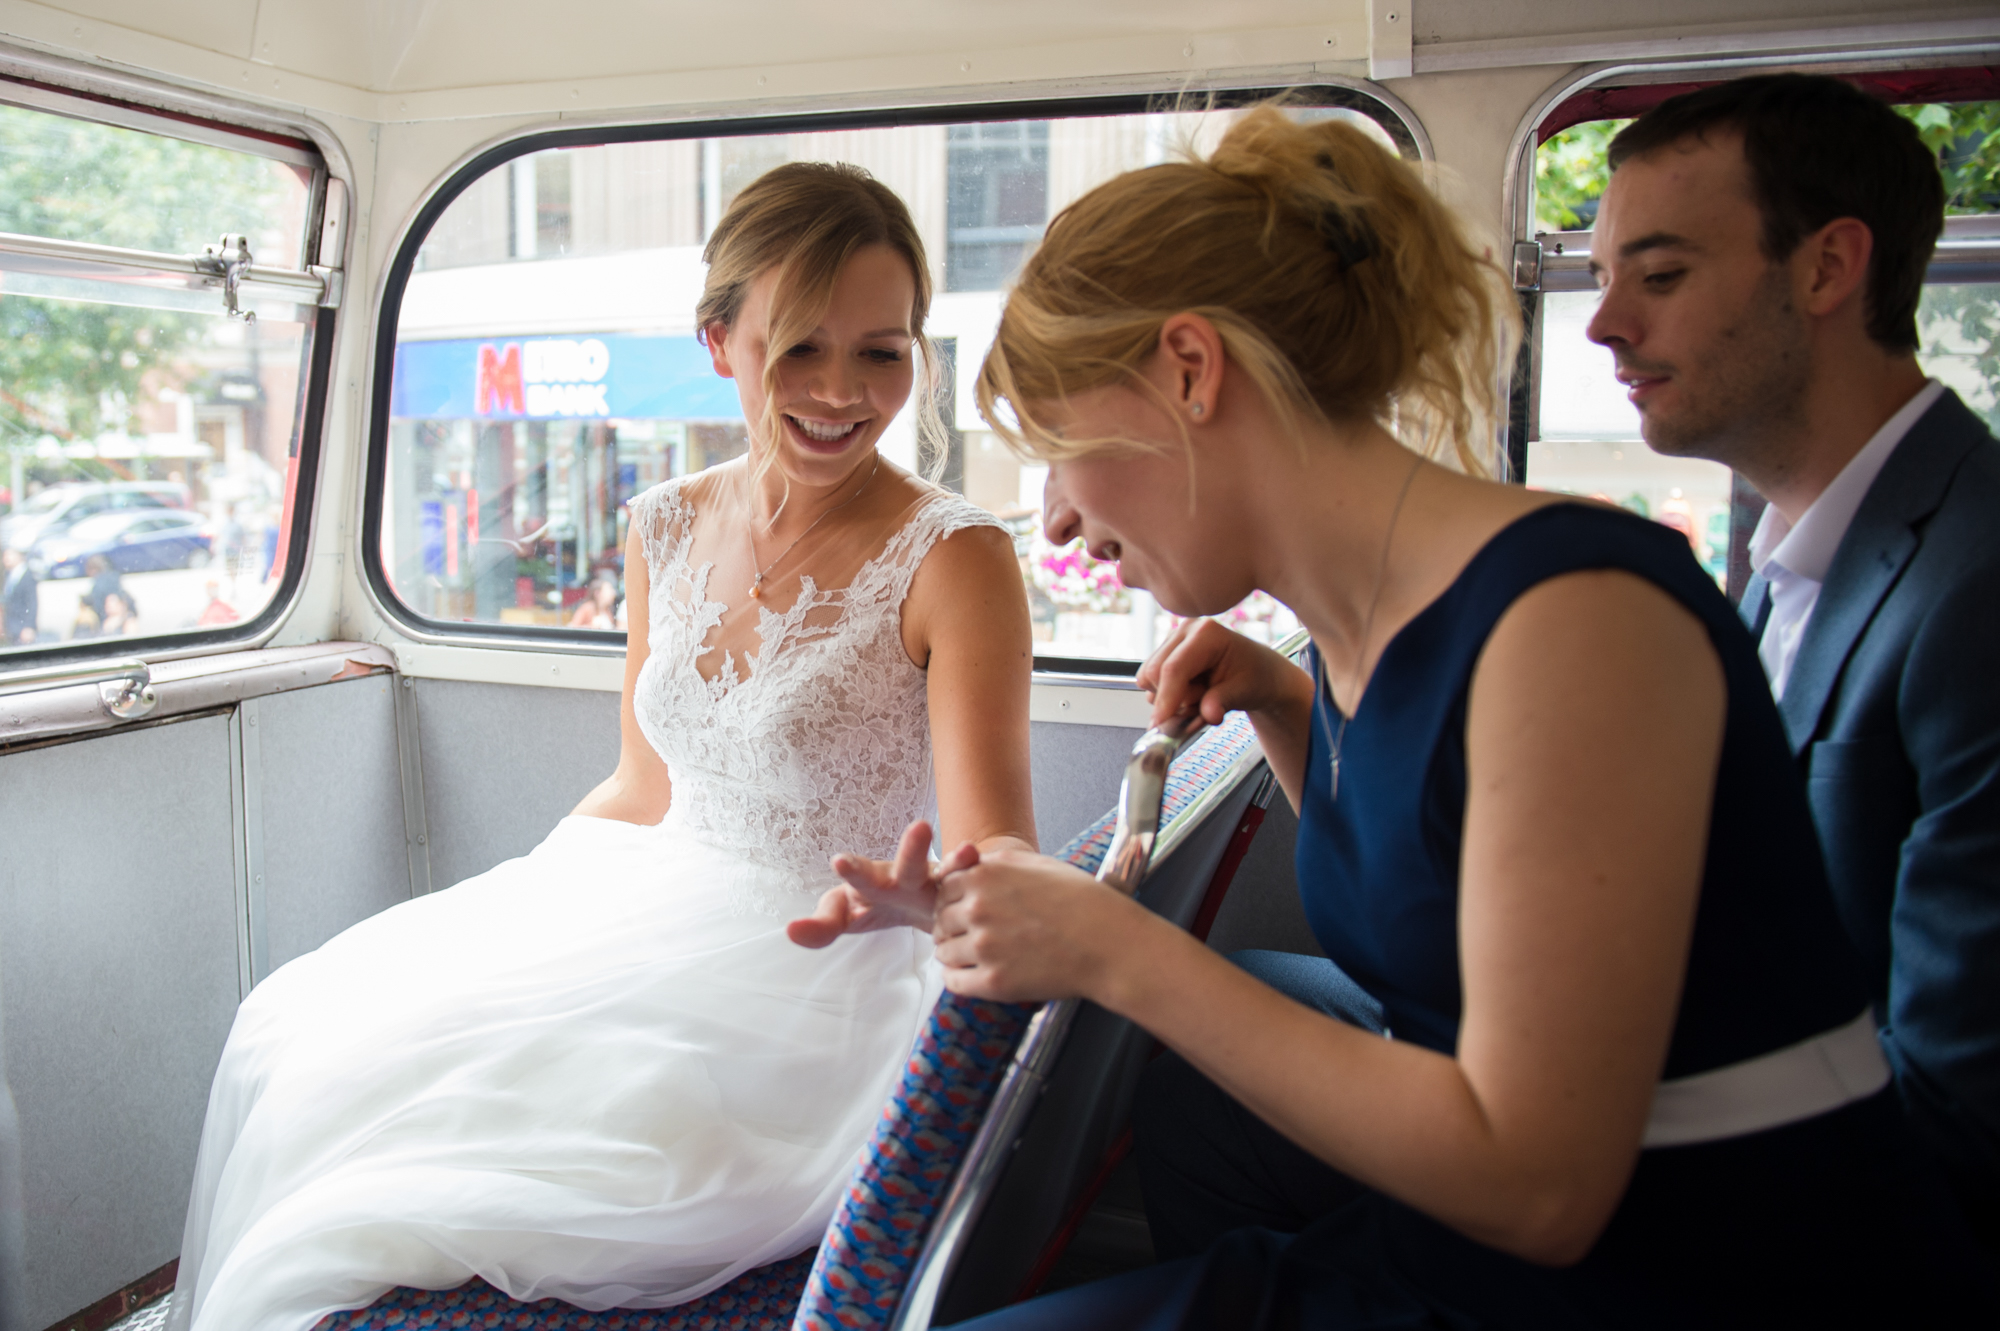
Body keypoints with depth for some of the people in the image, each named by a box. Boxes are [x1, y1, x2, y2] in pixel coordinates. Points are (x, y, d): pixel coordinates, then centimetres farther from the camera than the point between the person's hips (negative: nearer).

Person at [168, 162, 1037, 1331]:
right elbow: (643, 795, 12)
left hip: (811, 978, -6)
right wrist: (476, 924, 11)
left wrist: (925, 896, -45)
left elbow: (1001, 861, -22)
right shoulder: (670, 530, 2)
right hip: (646, 928, 7)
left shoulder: (954, 558, -16)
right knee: (300, 1040, 6)